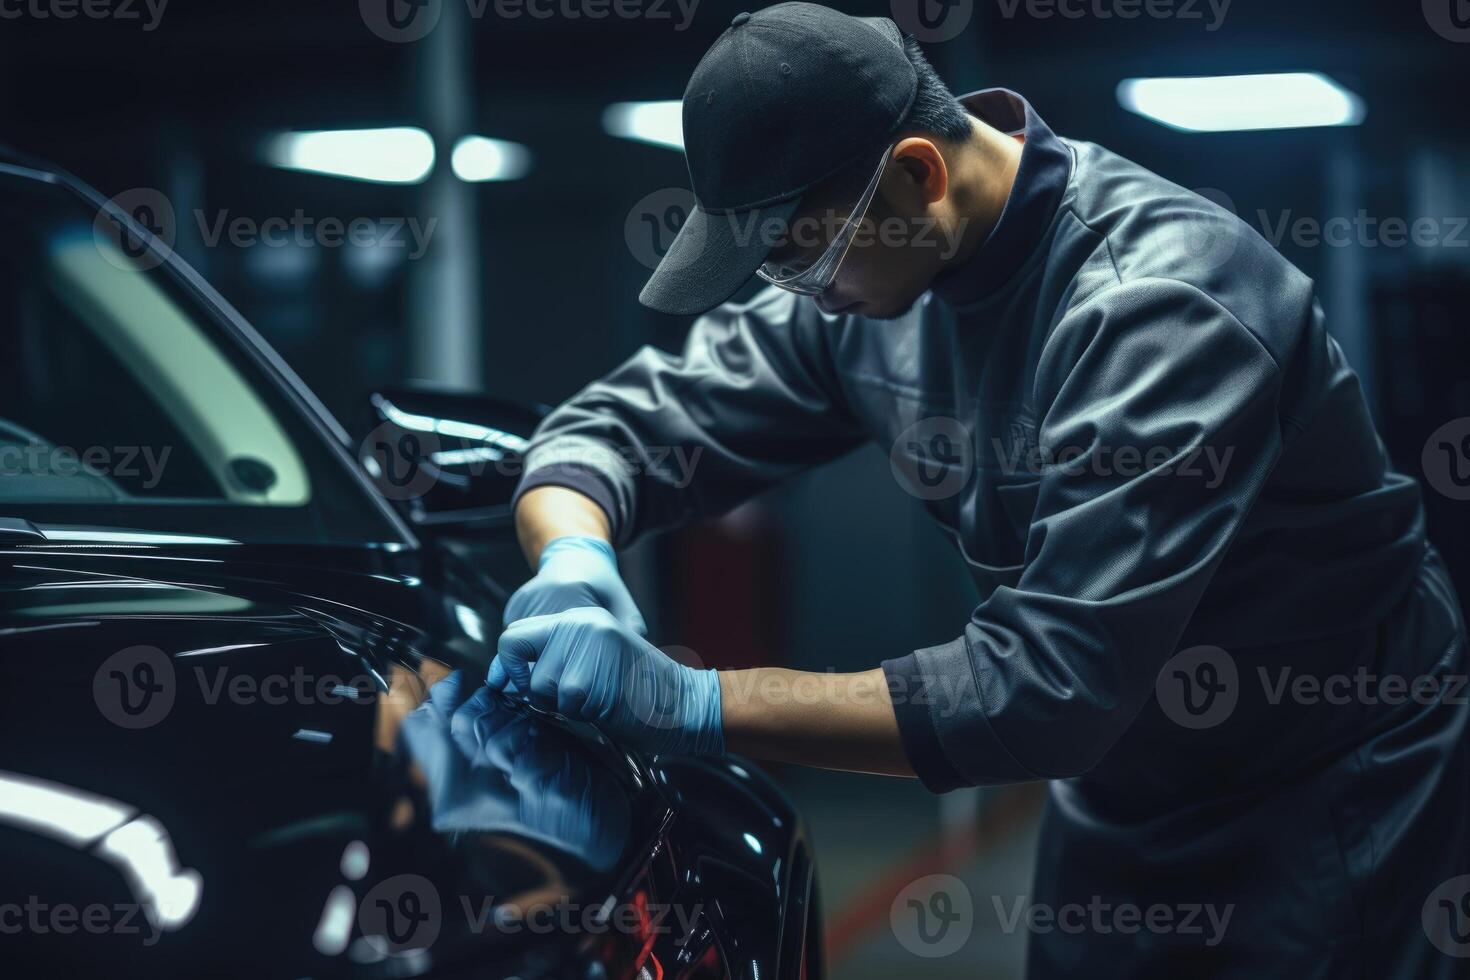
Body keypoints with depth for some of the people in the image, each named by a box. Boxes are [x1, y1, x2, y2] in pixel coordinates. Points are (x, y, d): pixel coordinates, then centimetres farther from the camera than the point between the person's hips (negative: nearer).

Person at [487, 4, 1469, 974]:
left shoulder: (1157, 305, -31)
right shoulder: (870, 277, -9)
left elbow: (1056, 683, -36)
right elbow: (617, 425, -3)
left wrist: (695, 705, -37)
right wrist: (575, 560, -28)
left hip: (1335, 807, -6)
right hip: (1122, 799, 6)